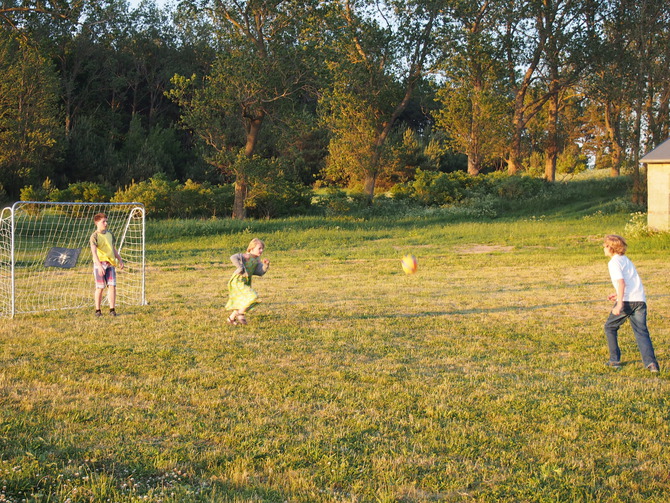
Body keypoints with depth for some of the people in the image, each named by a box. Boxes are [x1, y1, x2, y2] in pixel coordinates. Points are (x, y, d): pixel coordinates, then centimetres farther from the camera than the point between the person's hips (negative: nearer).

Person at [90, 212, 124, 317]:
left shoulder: (109, 234, 12)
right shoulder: (95, 236, -8)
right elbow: (94, 252, -18)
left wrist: (120, 260, 21)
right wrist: (99, 265, -28)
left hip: (110, 264, 5)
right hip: (99, 263, -5)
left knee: (112, 286, -4)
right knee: (100, 288, 0)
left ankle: (112, 309, 1)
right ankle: (98, 310, 12)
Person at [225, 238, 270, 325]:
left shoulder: (257, 260, 7)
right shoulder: (247, 256, -19)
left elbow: (260, 272, 0)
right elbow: (233, 258, -33)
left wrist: (266, 265, -17)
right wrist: (241, 269, -31)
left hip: (246, 283, 10)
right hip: (237, 281, -10)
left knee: (243, 303, 21)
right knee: (253, 297, -19)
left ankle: (231, 318, 35)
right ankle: (241, 313, -2)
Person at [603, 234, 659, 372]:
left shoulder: (614, 262, -3)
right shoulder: (626, 259, 23)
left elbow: (621, 282, -16)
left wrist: (619, 303, -20)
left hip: (627, 301, -7)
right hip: (640, 299, 7)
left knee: (610, 327, 12)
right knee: (641, 331, 3)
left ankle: (615, 360, 11)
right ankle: (651, 362, -15)